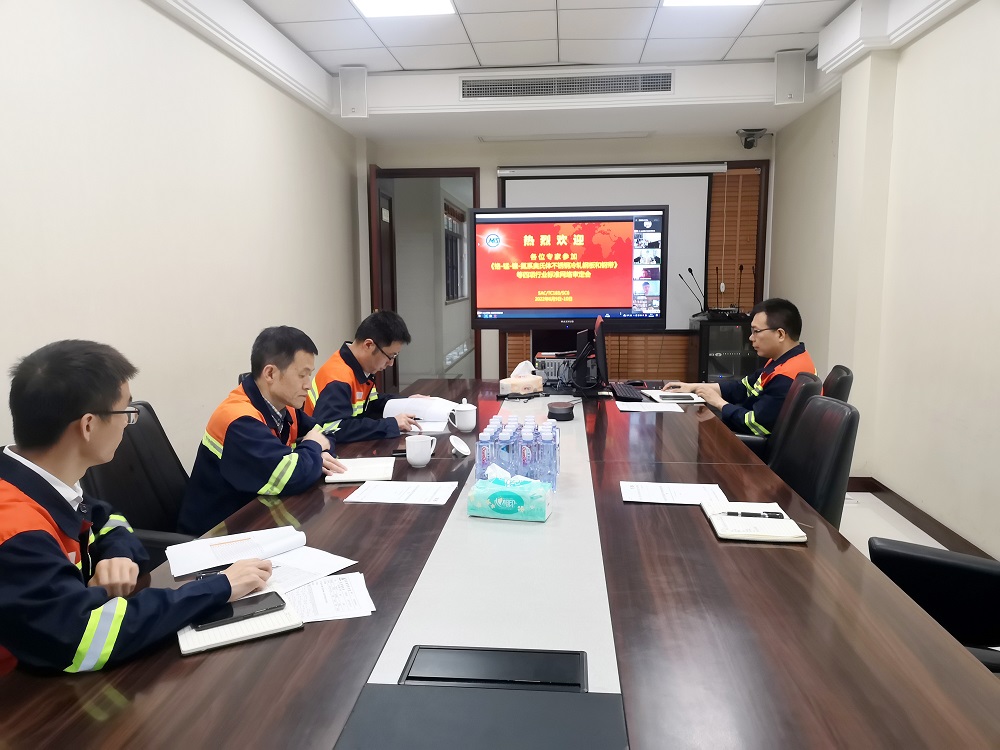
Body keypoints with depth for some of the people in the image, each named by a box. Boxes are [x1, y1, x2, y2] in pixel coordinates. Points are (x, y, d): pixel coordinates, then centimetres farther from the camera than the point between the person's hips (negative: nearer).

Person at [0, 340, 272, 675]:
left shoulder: (37, 484, -4)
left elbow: (106, 522, 12)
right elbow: (82, 639, -38)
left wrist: (118, 556, -11)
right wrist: (219, 588, -29)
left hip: (49, 668, 7)